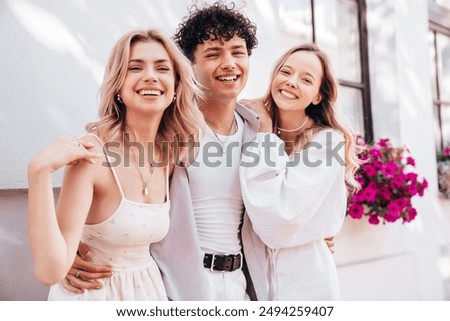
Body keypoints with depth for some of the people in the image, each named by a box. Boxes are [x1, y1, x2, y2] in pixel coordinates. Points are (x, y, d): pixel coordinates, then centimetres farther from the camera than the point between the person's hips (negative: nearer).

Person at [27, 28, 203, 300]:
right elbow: (51, 270, -29)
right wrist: (40, 172, -36)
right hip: (93, 294, -5)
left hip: (147, 290, 6)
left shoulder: (171, 154, -5)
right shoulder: (91, 153, -23)